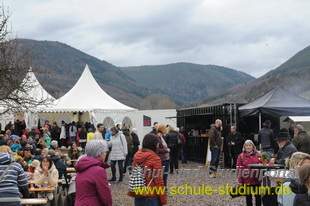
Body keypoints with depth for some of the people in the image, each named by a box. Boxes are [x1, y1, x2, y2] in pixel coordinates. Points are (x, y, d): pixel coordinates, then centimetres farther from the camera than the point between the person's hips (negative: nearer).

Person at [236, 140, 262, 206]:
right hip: (246, 180, -1)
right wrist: (240, 181, -5)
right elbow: (239, 169, -1)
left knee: (258, 196, 8)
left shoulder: (257, 155, 5)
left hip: (256, 180, 2)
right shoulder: (241, 156, 0)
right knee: (248, 196, 8)